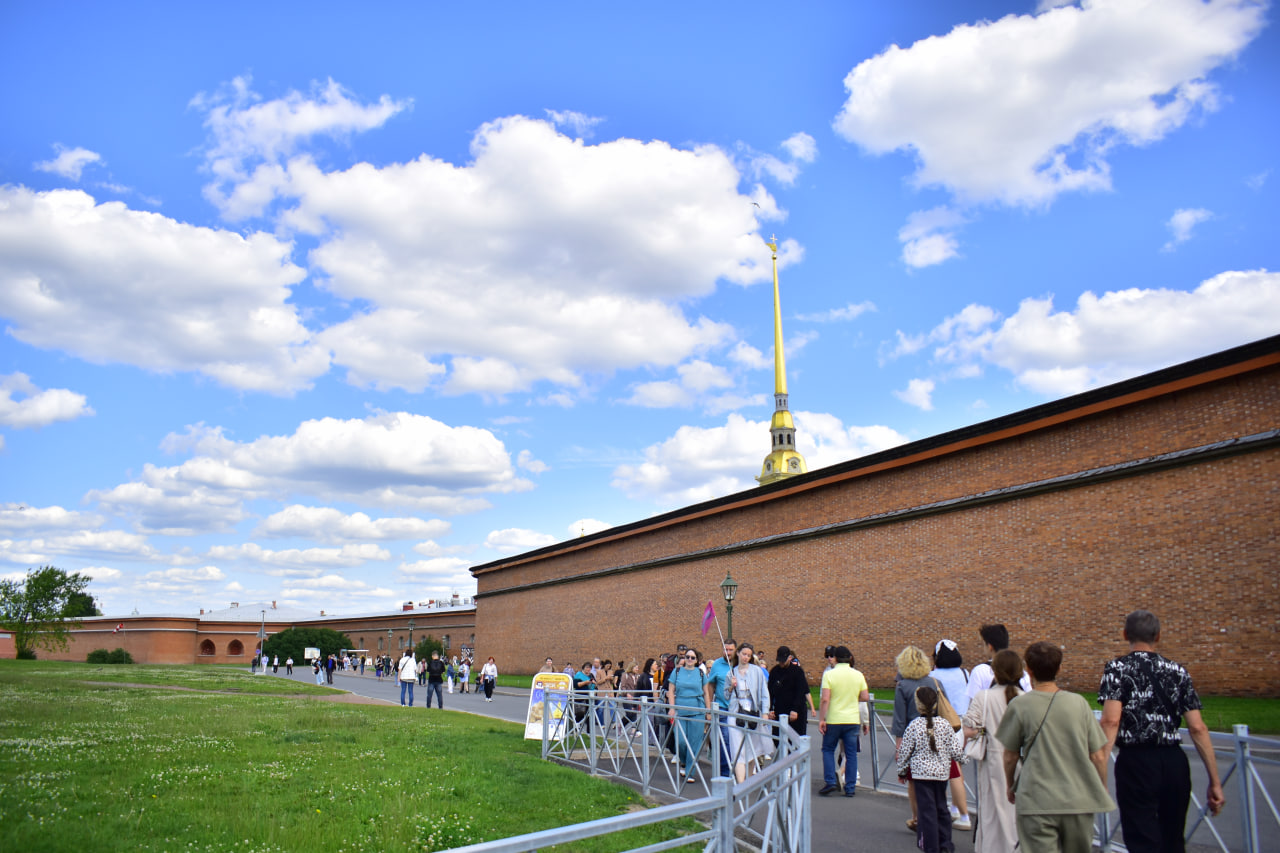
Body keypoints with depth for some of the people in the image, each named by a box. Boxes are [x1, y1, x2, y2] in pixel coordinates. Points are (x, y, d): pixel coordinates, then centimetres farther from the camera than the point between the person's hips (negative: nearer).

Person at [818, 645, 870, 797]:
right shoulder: (858, 675, 0)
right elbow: (865, 697, 3)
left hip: (833, 720, -2)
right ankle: (850, 787, 11)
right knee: (851, 753, 9)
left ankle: (830, 781, 4)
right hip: (853, 720, 2)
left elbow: (824, 699, -15)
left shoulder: (829, 674, -10)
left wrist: (821, 719, -9)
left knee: (828, 750, 14)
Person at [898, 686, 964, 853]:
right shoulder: (945, 724, -3)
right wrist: (962, 758, 23)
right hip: (942, 772, 3)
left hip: (921, 772, -3)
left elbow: (905, 750, -5)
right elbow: (955, 750, -1)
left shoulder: (914, 726, -10)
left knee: (927, 809, 1)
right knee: (941, 807, 18)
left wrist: (901, 770, 10)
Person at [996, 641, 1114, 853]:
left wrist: (1010, 786, 20)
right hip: (1079, 801, 3)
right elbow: (1098, 756, 2)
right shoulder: (1078, 703, 0)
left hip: (1036, 803, -3)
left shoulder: (1019, 706, -6)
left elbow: (1010, 757, 1)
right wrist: (1102, 792, 18)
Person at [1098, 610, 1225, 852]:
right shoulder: (1178, 672, 8)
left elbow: (1111, 720, -17)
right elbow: (1198, 728, 3)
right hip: (1174, 761, 5)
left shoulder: (1116, 668, -4)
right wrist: (1215, 782, 7)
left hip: (1136, 760, -4)